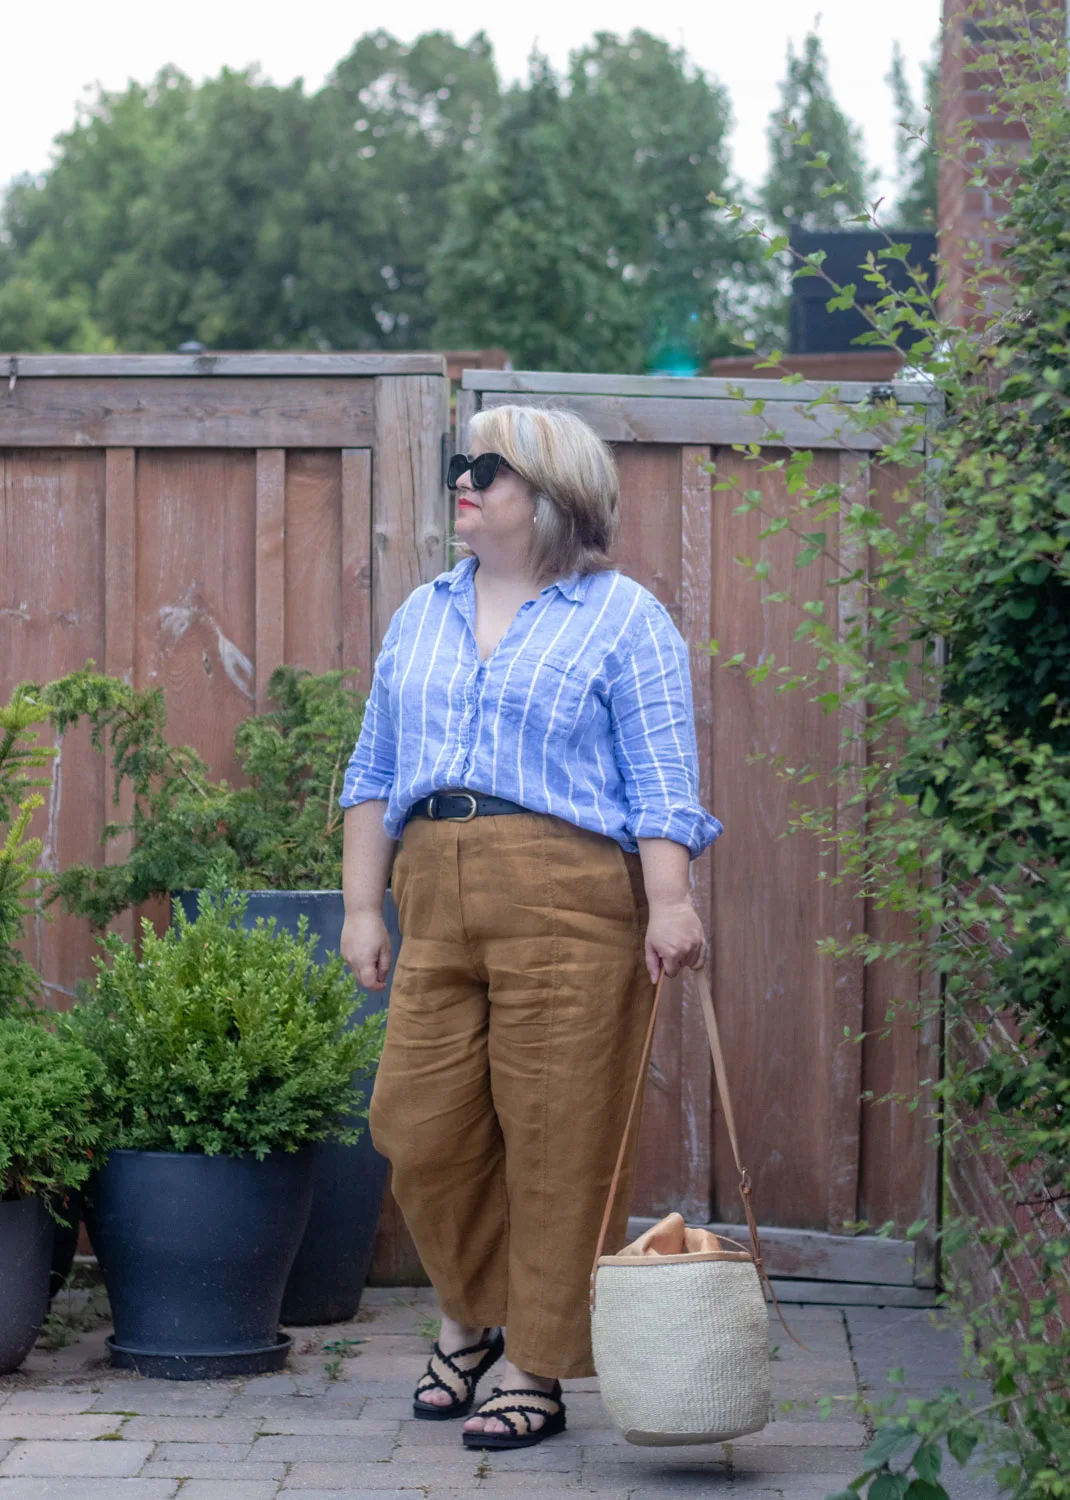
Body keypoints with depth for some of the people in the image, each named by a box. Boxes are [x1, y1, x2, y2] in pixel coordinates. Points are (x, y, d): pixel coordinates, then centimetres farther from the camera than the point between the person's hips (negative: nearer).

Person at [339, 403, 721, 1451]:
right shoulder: (422, 616, 20)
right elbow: (374, 772, 21)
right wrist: (361, 907, 14)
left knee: (557, 1143, -3)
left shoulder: (621, 618, 3)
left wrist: (669, 903, -14)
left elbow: (661, 777, -3)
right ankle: (470, 1315, 27)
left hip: (568, 903, -5)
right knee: (420, 1126, 3)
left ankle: (536, 1371, 6)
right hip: (435, 905, 5)